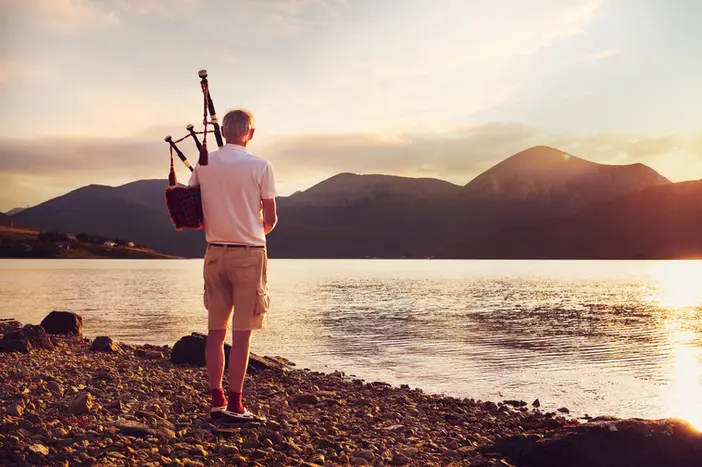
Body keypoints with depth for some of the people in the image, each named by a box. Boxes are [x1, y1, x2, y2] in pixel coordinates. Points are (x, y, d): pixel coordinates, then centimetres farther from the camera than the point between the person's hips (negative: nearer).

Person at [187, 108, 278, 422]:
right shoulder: (260, 167, -8)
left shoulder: (204, 165, 3)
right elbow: (270, 219, -4)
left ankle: (217, 401, 14)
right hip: (249, 254, -4)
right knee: (241, 332, 0)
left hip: (215, 252, 4)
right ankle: (235, 404, 2)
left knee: (216, 330, 10)